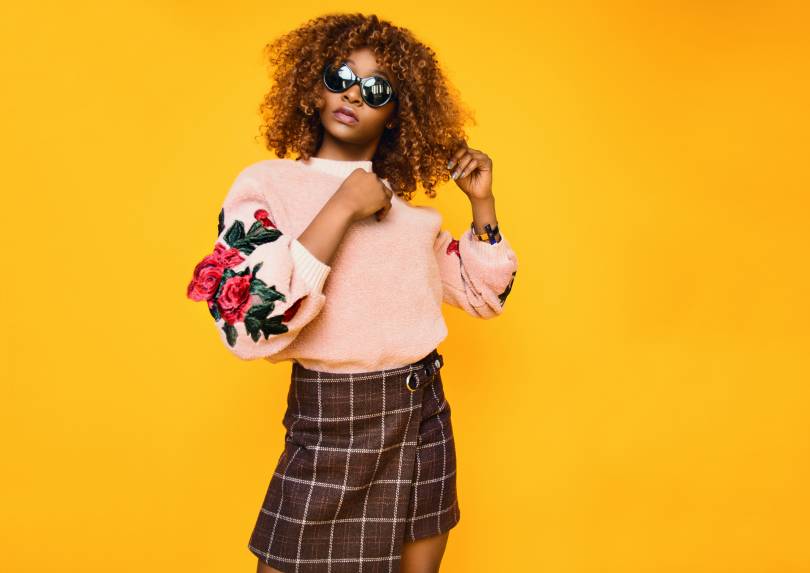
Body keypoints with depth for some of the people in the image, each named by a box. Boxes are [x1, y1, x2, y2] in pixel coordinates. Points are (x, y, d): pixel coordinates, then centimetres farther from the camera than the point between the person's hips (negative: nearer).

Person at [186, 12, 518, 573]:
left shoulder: (411, 200, 7)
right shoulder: (268, 183, -6)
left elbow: (483, 295, 15)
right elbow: (247, 324, -21)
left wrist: (482, 202, 2)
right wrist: (342, 210, -21)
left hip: (423, 417, 5)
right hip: (330, 423, -4)